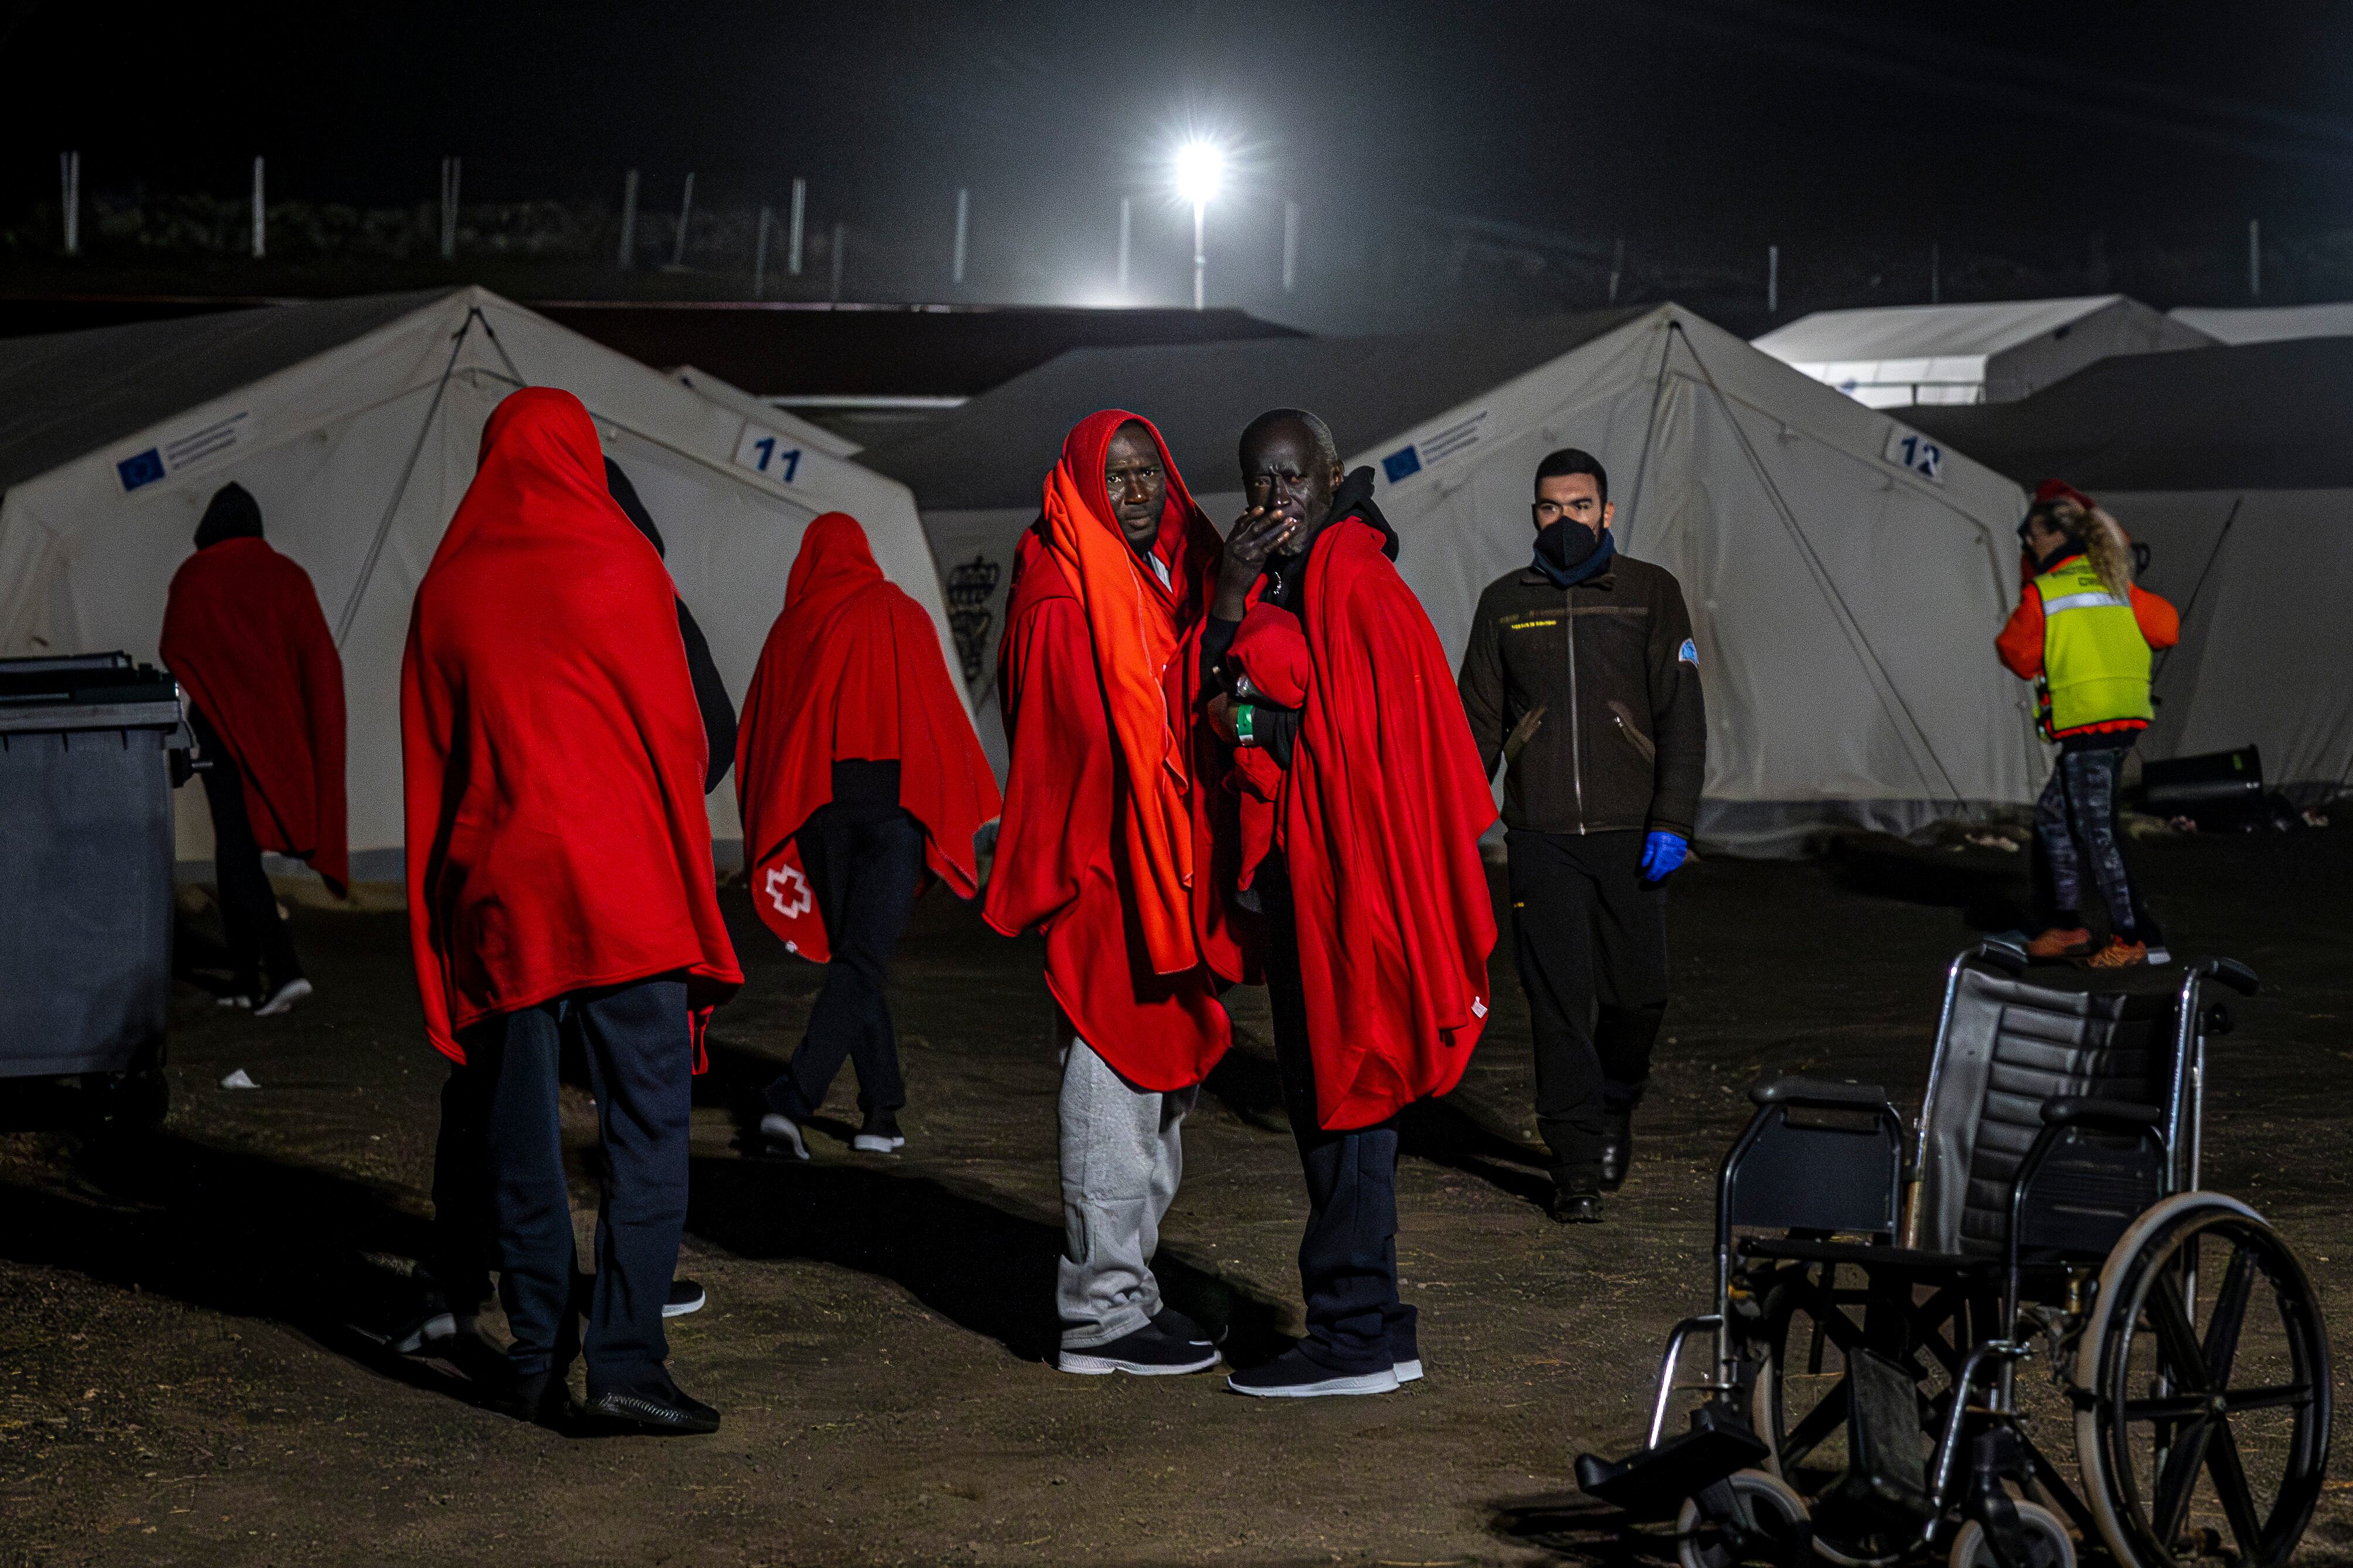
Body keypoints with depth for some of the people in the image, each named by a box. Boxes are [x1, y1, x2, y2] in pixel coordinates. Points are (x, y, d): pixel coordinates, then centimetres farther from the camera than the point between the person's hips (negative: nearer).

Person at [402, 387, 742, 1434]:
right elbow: (676, 732, -2)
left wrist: (438, 932, 15)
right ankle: (626, 1359, -10)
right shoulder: (618, 565, -3)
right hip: (623, 883, -3)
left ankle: (537, 1365, 12)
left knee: (519, 1140, 9)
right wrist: (692, 891, 7)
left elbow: (427, 760, 9)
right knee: (646, 1124, -2)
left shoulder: (448, 586, 6)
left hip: (494, 888, 3)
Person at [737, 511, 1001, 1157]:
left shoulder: (791, 627, 7)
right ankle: (792, 1098, -22)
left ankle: (882, 1110, 16)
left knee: (854, 952, 14)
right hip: (894, 797, -3)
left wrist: (767, 838, 17)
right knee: (862, 958, -6)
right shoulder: (902, 616, 1)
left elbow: (759, 734, 10)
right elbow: (939, 714, -3)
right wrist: (957, 814, 2)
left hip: (816, 806, 3)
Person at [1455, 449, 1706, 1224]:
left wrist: (1671, 822, -8)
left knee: (1637, 992, 0)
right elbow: (1477, 724, 14)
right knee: (1559, 1003, -4)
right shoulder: (1505, 603, 10)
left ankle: (1614, 1112, 28)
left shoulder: (1650, 593, 5)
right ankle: (1577, 1165, 1)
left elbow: (1681, 716, 1)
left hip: (1630, 832, 0)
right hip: (1541, 836, 1)